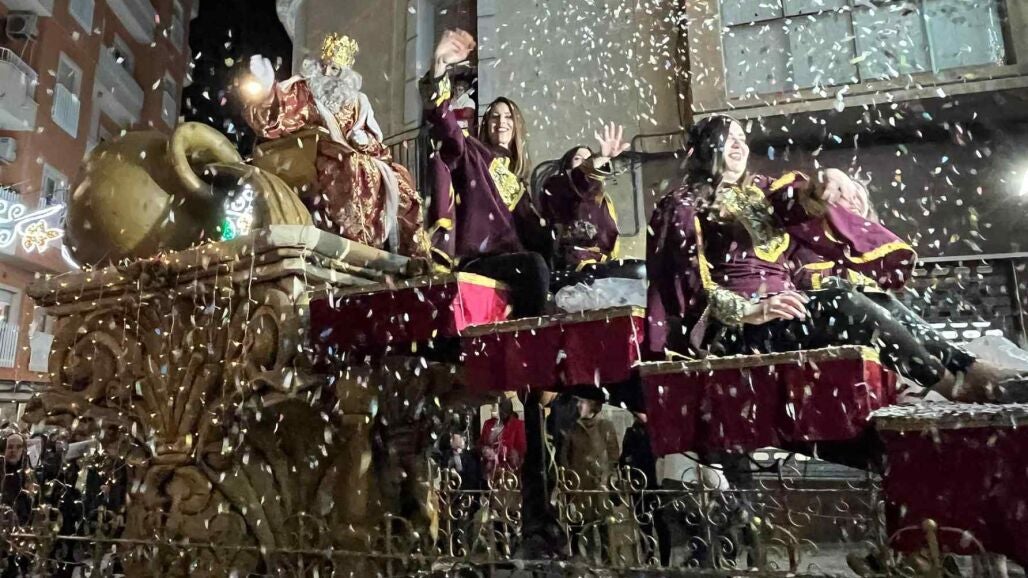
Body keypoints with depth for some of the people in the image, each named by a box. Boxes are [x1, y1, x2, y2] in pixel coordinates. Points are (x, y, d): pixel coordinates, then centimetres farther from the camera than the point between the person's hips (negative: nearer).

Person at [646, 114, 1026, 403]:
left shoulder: (760, 192, 22)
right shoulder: (684, 207, 3)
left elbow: (801, 203, 1)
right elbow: (693, 284, -8)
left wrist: (822, 186, -22)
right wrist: (753, 310, -22)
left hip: (783, 312, 6)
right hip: (734, 328, -6)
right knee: (843, 307, -23)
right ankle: (956, 386, -16)